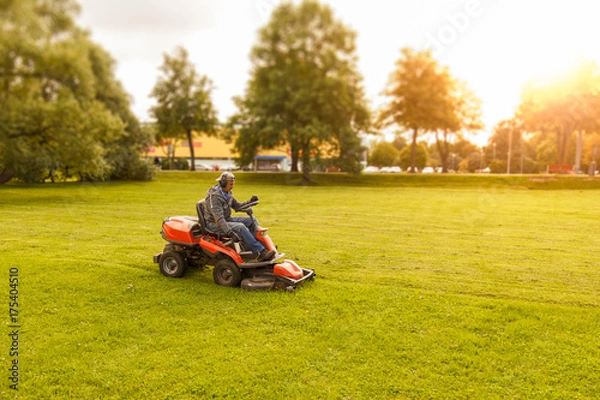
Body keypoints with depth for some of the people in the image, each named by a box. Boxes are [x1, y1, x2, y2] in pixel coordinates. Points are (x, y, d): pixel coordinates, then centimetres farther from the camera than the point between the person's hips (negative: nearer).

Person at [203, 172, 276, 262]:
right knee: (240, 227, -32)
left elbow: (237, 206, 15)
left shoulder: (227, 193, 7)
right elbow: (218, 218, -30)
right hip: (214, 224, -10)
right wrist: (229, 232, -38)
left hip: (227, 219, 10)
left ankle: (262, 245, -5)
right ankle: (260, 253, -32)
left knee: (252, 220, -1)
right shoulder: (214, 196, -23)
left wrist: (250, 202, -2)